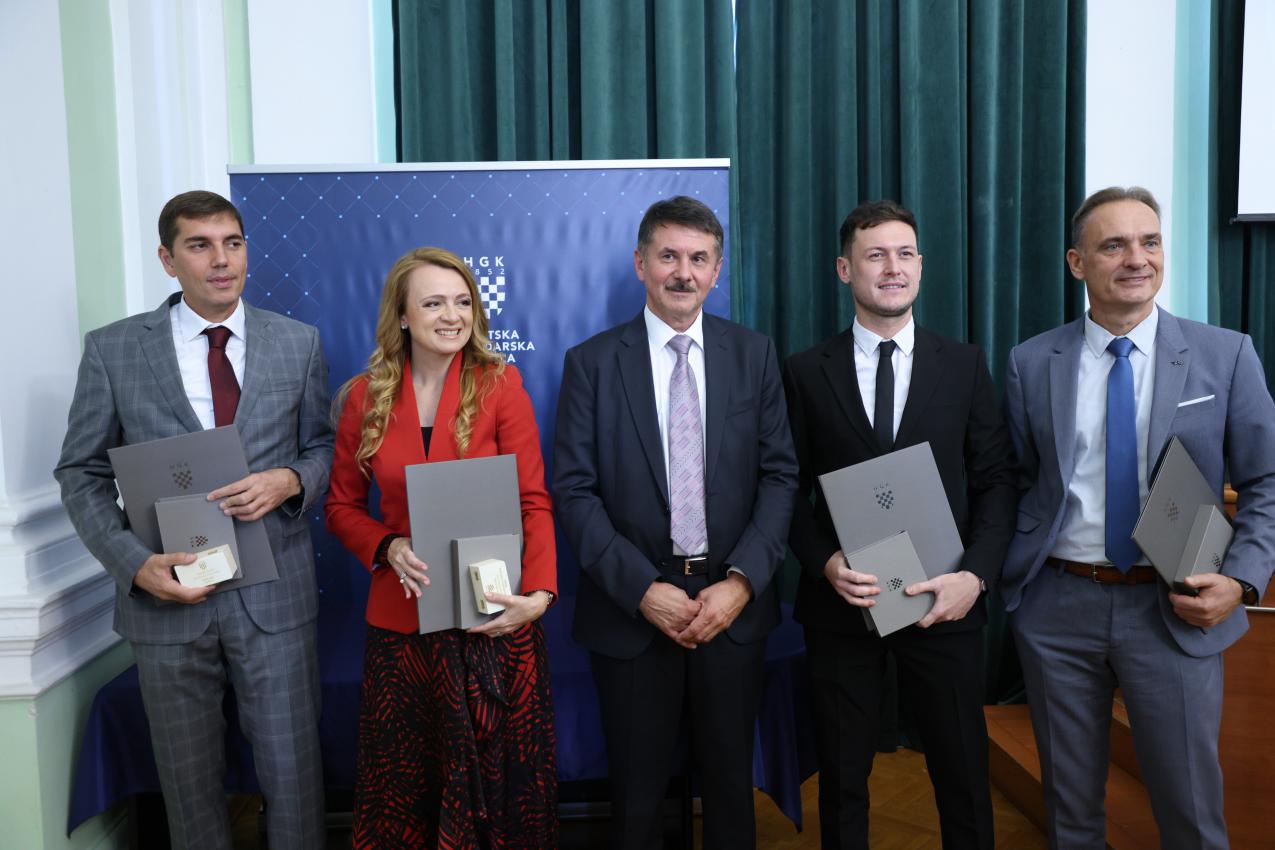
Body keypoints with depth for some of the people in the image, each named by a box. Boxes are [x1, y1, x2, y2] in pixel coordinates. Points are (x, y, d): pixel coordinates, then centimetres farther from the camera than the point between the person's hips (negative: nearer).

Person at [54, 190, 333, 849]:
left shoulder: (298, 343, 2)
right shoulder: (112, 349, 0)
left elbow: (322, 447, 9)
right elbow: (81, 473, 3)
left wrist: (289, 481, -14)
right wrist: (134, 562, -12)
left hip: (275, 595, 0)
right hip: (168, 595, 0)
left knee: (292, 771, 8)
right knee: (190, 783, 15)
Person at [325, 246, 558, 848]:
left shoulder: (500, 385, -5)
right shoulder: (366, 397, 2)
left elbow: (533, 501, -7)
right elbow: (343, 506, 9)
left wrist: (539, 592, -21)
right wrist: (388, 547, -11)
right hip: (402, 615, 2)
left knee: (496, 771, 10)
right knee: (404, 778, 13)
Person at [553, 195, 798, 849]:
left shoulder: (754, 355, 3)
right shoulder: (591, 363, -3)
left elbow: (780, 475, -1)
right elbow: (573, 492, -7)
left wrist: (741, 582, -12)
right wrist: (643, 590, -15)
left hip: (733, 606, 2)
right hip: (631, 608, -1)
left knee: (730, 784, 17)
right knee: (637, 795, 13)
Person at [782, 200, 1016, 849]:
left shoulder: (965, 365, 4)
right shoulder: (806, 373, 0)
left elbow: (996, 480, 2)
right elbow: (791, 490, 1)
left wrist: (976, 574, -11)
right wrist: (826, 564, -14)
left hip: (944, 602, 1)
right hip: (840, 602, 0)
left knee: (963, 776, 13)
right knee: (843, 778, 14)